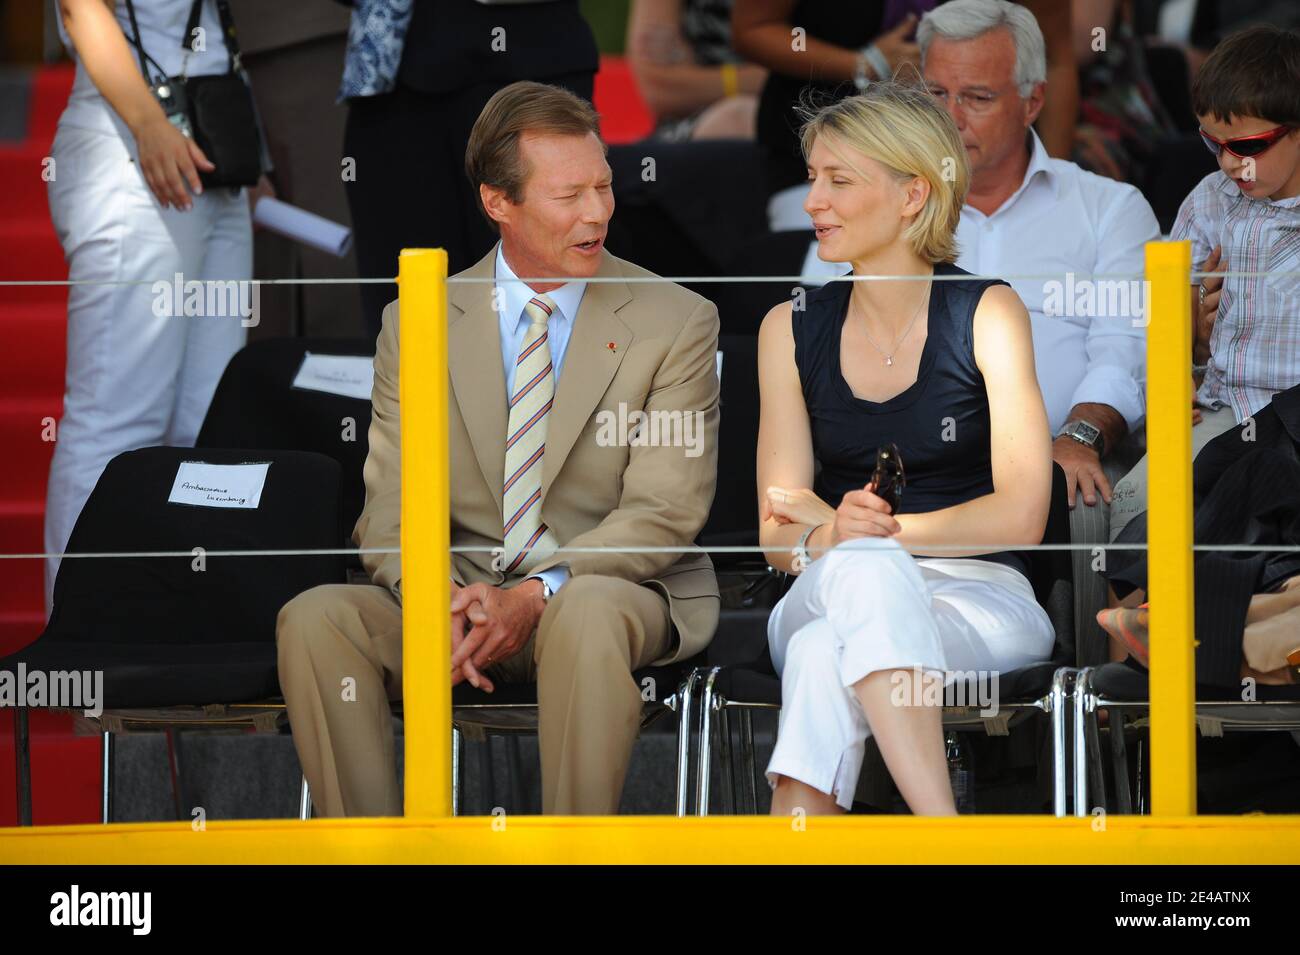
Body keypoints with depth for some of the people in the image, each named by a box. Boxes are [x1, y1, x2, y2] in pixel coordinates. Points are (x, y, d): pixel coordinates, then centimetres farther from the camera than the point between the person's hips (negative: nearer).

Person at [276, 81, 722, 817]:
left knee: (589, 613, -38)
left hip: (618, 590, -2)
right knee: (314, 619, -24)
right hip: (462, 590, 3)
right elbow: (393, 512, 3)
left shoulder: (677, 323, 2)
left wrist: (538, 595, -23)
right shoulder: (416, 326, 9)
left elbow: (663, 513, -7)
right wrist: (438, 605, -21)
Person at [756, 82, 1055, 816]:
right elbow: (778, 531, 5)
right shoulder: (792, 330, 10)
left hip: (980, 598, -2)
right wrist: (834, 539, -19)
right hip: (826, 595, 2)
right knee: (860, 569, -37)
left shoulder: (986, 314, 0)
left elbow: (1019, 516, -8)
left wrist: (868, 530, -9)